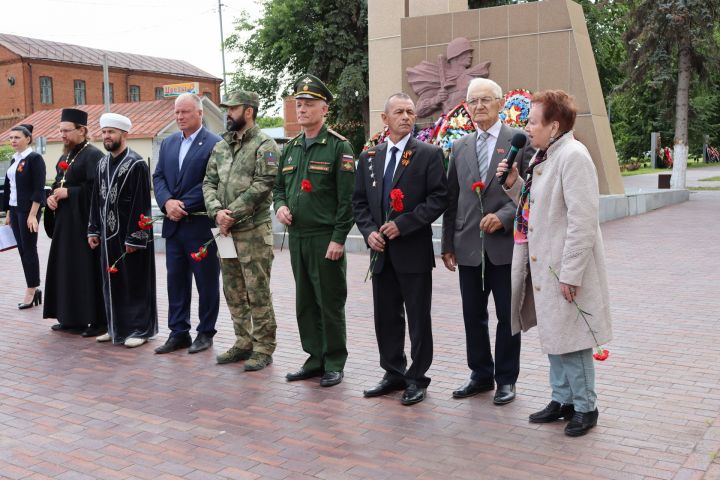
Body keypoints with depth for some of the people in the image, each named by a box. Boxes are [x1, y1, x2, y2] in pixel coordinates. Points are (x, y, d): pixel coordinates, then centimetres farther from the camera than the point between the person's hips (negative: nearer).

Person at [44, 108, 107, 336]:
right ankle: (71, 318, 22)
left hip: (85, 222, -9)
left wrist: (68, 193, -17)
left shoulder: (93, 155, -12)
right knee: (67, 270, 13)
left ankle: (98, 320, 3)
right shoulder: (66, 157, 16)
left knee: (89, 271, -5)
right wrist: (52, 196, 1)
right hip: (65, 222, 9)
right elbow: (57, 184, 22)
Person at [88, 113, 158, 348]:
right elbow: (96, 199, 16)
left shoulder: (137, 164, -12)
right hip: (108, 235, 7)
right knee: (111, 282, 13)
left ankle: (139, 329, 12)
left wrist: (134, 238, -18)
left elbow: (141, 205, -16)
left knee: (135, 282, 1)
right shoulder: (102, 164, 11)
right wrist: (93, 229, 11)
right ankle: (116, 327, 24)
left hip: (129, 235, -7)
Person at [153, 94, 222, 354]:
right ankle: (178, 333, 20)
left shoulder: (214, 144, -8)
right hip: (174, 225, 6)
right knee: (176, 281, 10)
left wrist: (184, 205, -16)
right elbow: (158, 177, 9)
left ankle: (205, 332, 18)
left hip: (201, 225, -6)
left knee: (207, 282, 6)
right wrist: (167, 202, -9)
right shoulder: (167, 143, 13)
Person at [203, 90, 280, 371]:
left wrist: (232, 214, -16)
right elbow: (209, 182, 10)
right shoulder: (221, 146, 14)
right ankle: (243, 342, 25)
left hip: (254, 231, -7)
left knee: (257, 292, -2)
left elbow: (263, 185, -16)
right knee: (233, 292, 13)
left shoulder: (264, 145, -7)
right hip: (226, 231, 7)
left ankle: (263, 348, 8)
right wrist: (217, 211, -9)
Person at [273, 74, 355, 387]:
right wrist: (280, 205, 0)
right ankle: (315, 359, 25)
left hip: (326, 239, -7)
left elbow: (347, 198, -11)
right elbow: (279, 186, 22)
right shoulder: (291, 148, 13)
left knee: (330, 302, 2)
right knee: (305, 303, 13)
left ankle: (334, 364, 14)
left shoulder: (338, 147, -7)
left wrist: (338, 238, -16)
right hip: (297, 237, 7)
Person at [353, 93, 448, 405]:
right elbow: (359, 201, 13)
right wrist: (369, 231, -4)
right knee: (386, 317, 12)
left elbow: (439, 198, -10)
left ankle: (417, 379, 17)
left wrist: (402, 224, -16)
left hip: (414, 250, -4)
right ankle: (394, 373, 27)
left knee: (418, 318, 4)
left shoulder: (429, 154, -3)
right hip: (382, 251, 5)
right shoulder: (369, 157, 11)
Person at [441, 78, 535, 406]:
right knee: (473, 315, 12)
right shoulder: (460, 147, 11)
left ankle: (506, 379, 21)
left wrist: (504, 217, -20)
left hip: (506, 244, -4)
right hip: (468, 246, 4)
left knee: (508, 316, 6)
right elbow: (451, 200, 11)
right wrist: (447, 245, 8)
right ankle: (481, 375, 27)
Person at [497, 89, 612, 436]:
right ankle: (562, 399, 32)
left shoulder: (573, 156, -18)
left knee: (571, 338, 3)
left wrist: (570, 273, -23)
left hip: (565, 268, -9)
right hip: (542, 265, 9)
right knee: (552, 336, 17)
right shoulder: (542, 156, 10)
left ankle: (585, 407, 19)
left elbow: (582, 220, -23)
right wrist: (513, 183, 0)